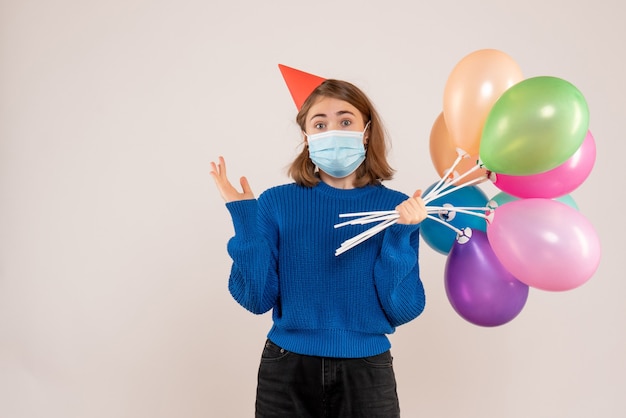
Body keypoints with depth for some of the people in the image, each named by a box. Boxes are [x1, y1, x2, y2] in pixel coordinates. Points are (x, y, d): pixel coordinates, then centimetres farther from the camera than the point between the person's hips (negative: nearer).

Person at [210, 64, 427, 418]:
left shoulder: (396, 207, -5)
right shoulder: (277, 202, -5)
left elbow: (403, 310, -10)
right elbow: (257, 298, -9)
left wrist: (400, 234, -21)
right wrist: (244, 218, -16)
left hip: (365, 374, 0)